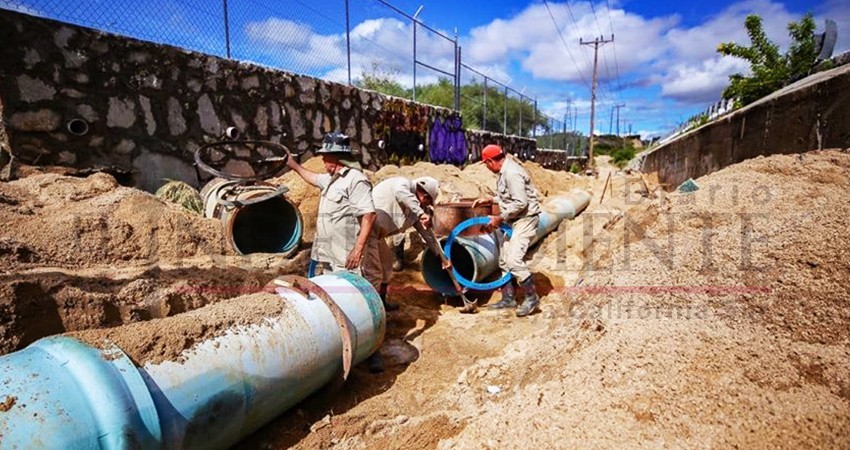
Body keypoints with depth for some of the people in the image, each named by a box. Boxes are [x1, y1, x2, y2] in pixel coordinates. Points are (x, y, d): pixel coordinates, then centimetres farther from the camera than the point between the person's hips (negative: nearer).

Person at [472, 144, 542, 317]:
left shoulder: (512, 173, -22)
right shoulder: (504, 171, 10)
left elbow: (520, 203, -27)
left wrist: (500, 218, -20)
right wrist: (489, 199, 15)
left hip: (525, 219, -11)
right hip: (513, 220, 11)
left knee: (514, 259, -17)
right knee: (504, 260, 12)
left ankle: (532, 298, -1)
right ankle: (508, 298, 23)